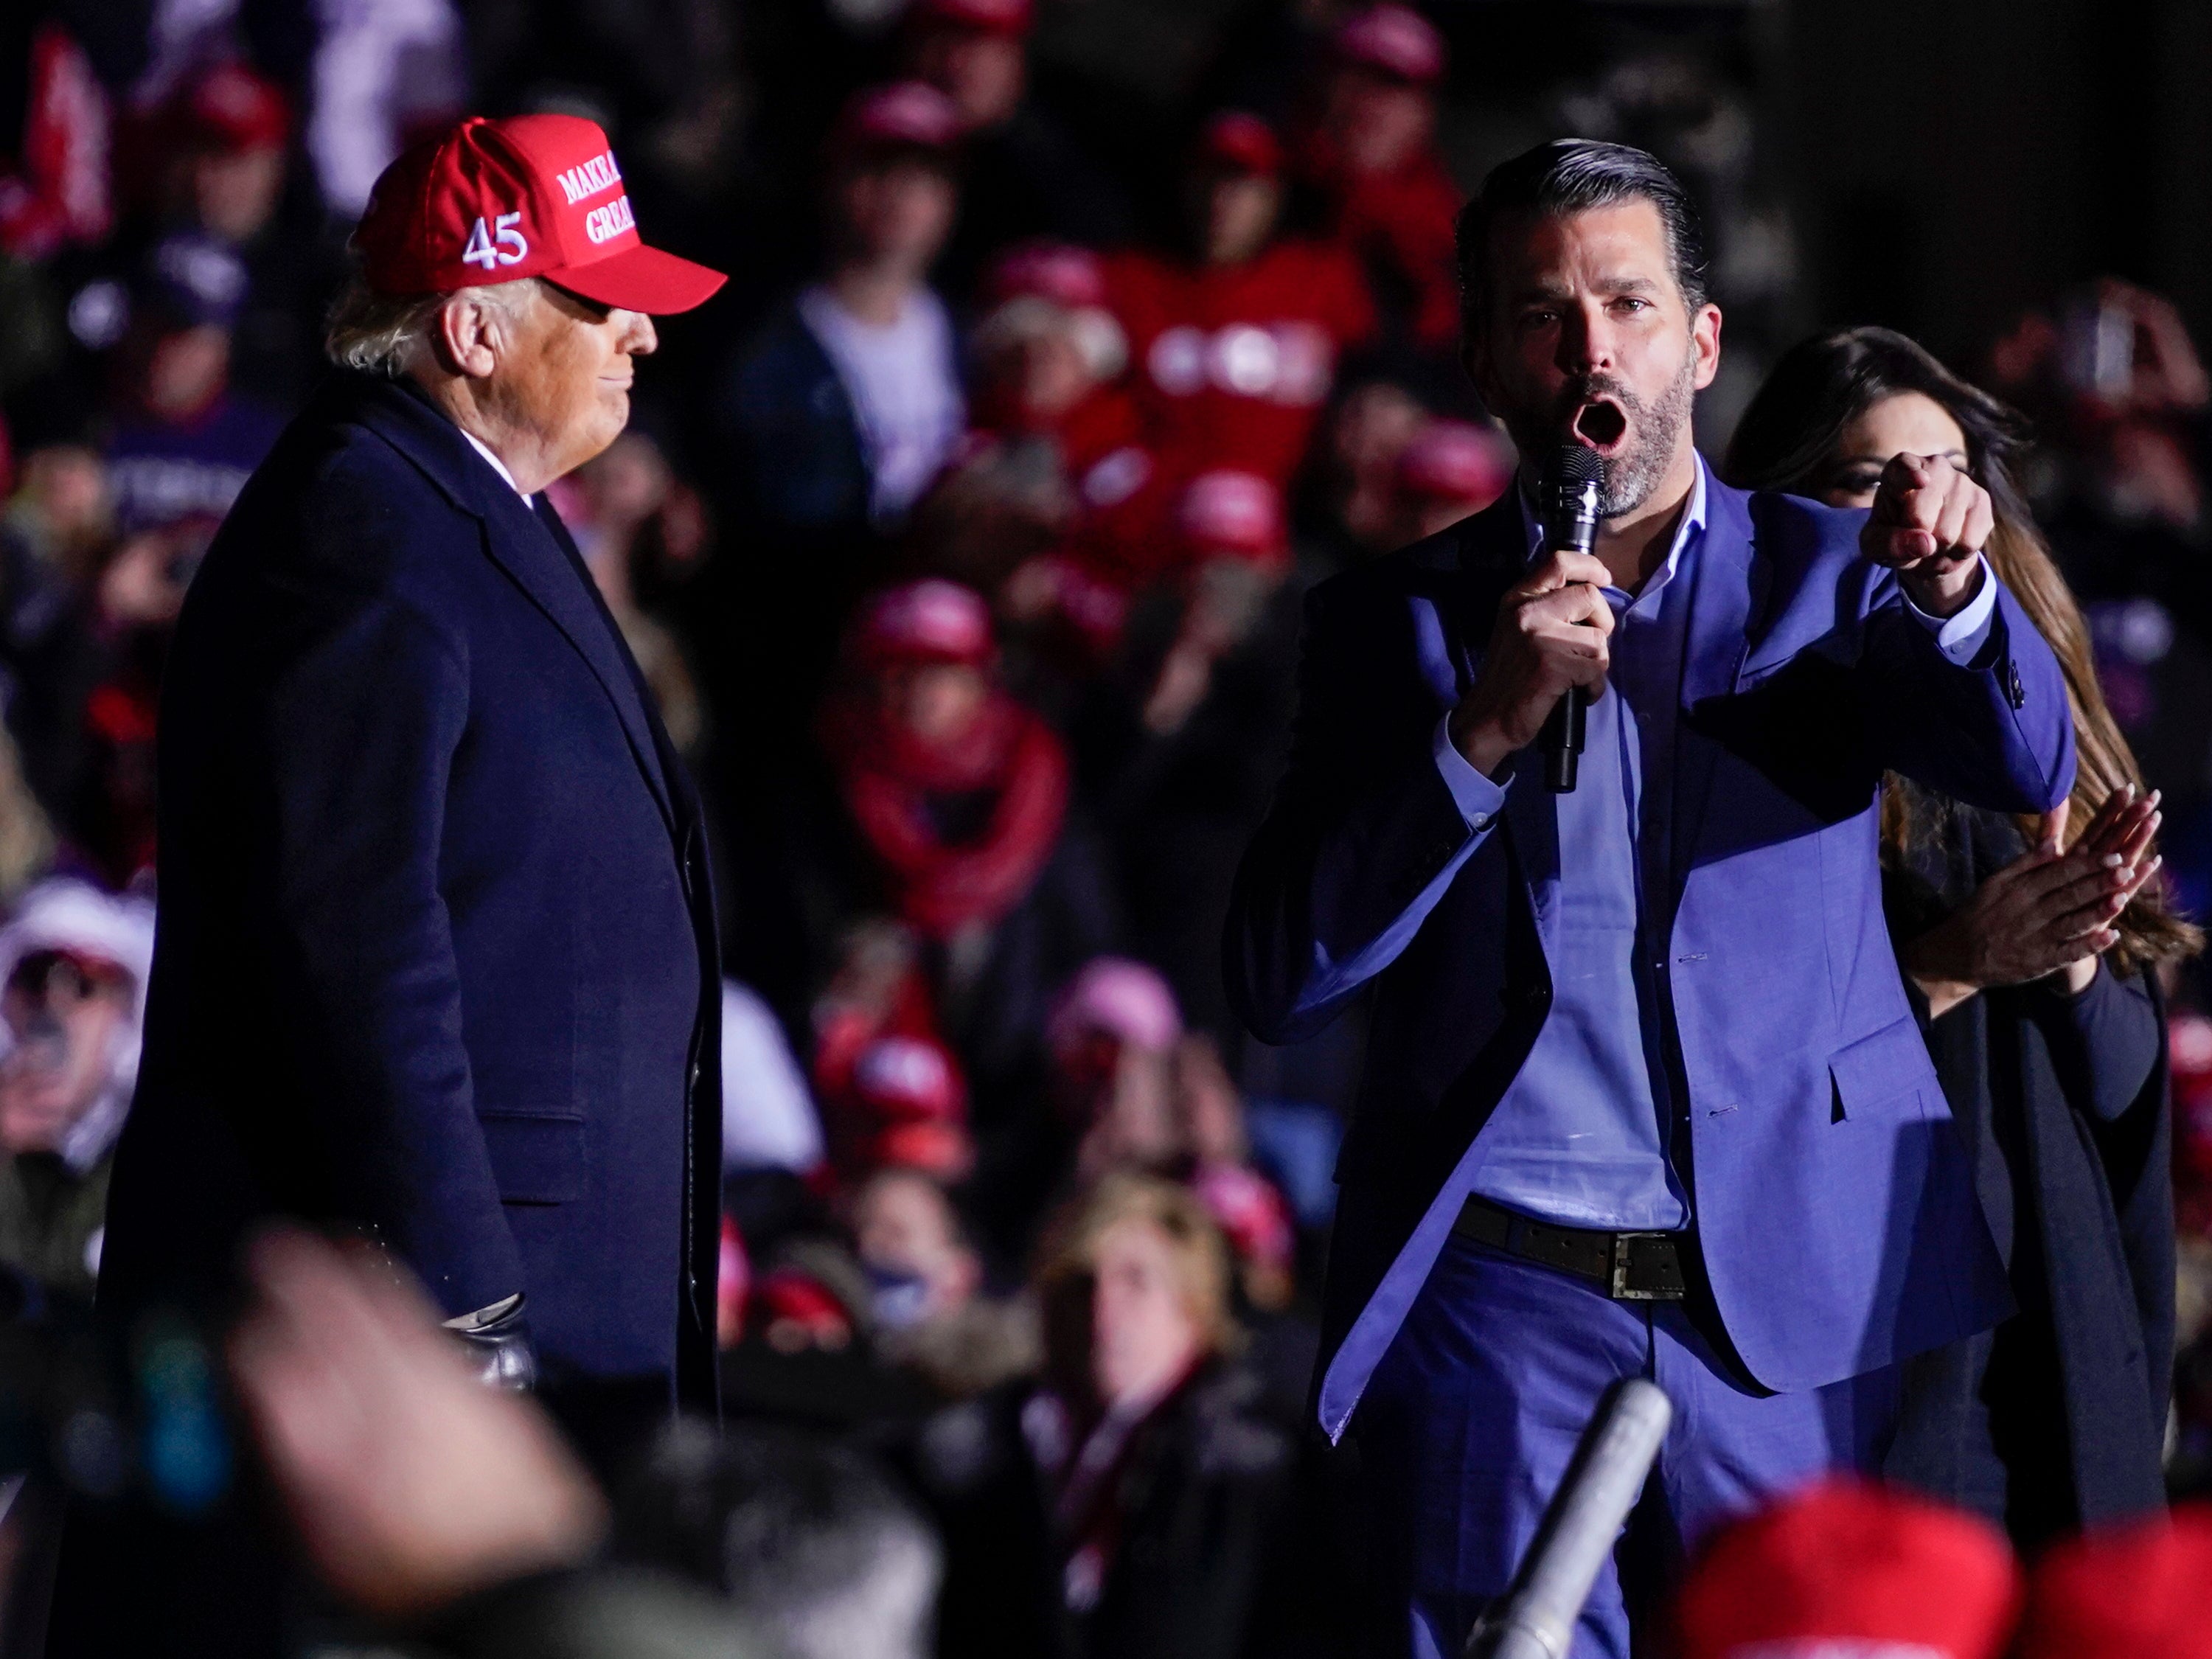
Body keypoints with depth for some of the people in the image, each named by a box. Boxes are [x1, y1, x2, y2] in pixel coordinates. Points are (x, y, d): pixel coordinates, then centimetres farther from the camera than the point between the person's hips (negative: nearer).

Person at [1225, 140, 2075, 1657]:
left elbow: (2028, 766, -10)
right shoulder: (1398, 622, 7)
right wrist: (1486, 725, -15)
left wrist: (1949, 591, -32)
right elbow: (1281, 983, -2)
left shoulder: (1823, 577, 8)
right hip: (1497, 1298, 0)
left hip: (1797, 1303, 0)